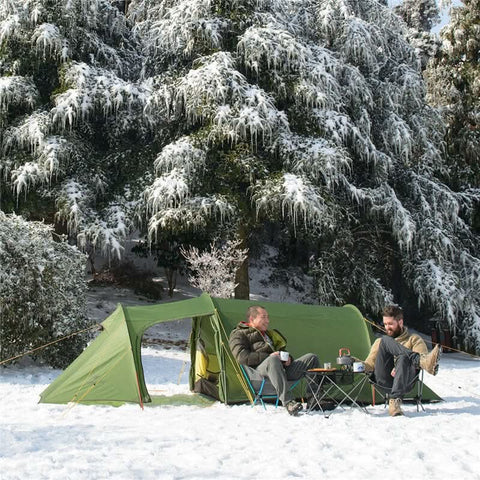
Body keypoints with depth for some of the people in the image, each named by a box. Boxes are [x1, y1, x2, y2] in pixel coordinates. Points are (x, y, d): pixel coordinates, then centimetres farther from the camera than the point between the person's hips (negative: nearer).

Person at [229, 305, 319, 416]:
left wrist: (287, 358, 8)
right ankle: (287, 402, -52)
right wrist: (268, 356, -15)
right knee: (273, 360, -42)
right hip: (258, 371, -7)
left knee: (312, 357, -5)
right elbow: (241, 357, -9)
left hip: (282, 369, 7)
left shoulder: (268, 334, 33)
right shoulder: (239, 334, 9)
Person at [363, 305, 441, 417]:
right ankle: (423, 361, -45)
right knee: (386, 341, -20)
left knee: (404, 358, -37)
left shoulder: (414, 339, 20)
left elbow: (421, 355, 0)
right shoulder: (380, 341, 32)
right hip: (383, 380, 2)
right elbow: (369, 364, 25)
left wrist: (399, 368, -16)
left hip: (404, 381, -2)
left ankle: (395, 401, -51)